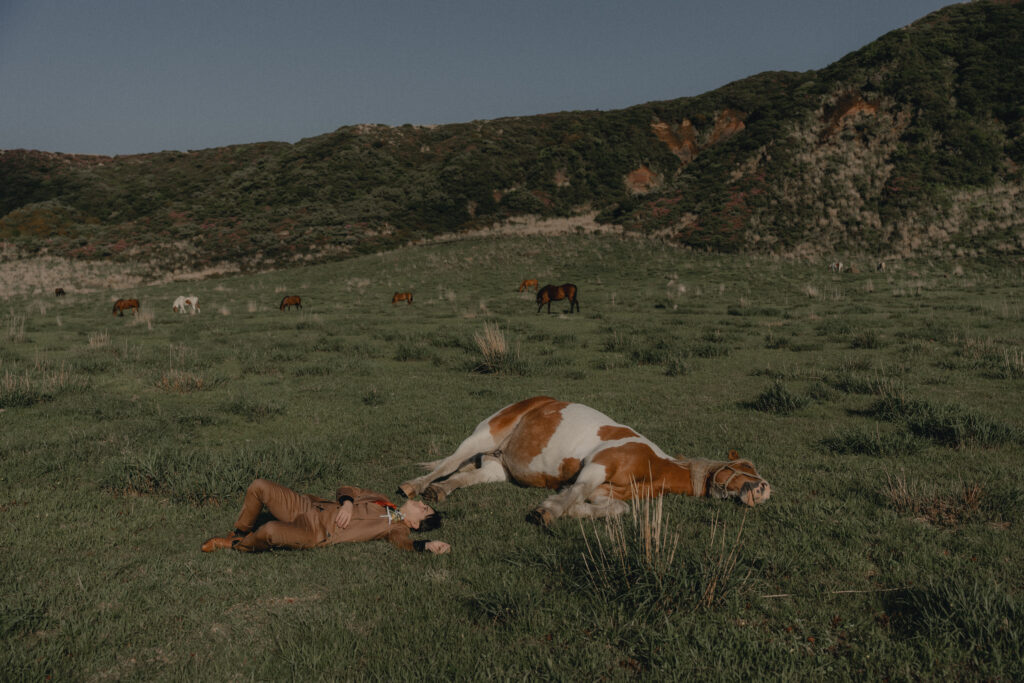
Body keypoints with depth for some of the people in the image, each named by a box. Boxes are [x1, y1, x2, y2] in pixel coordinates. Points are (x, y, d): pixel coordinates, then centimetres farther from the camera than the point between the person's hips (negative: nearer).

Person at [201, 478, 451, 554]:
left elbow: (405, 542, -24)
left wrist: (428, 545, -42)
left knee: (271, 531, -34)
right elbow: (346, 489, 19)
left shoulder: (396, 527, -1)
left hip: (314, 534, -7)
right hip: (306, 506, 7)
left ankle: (236, 546, -1)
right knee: (259, 487, -4)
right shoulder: (381, 501, 17)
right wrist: (347, 503, -4)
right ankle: (240, 532, 17)